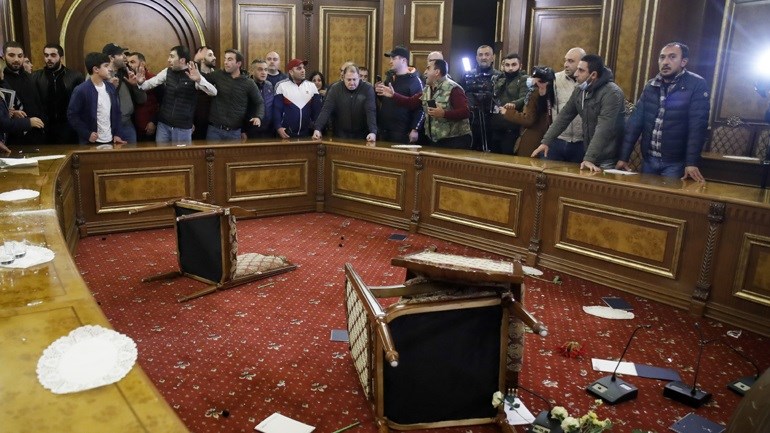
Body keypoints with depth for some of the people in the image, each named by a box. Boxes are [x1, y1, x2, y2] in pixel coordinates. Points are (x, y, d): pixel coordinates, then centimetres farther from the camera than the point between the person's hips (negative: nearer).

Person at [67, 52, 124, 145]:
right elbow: (72, 115, -8)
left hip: (111, 140, 5)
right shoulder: (81, 90, -10)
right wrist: (87, 134, -13)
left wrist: (117, 134, 4)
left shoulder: (111, 87, 6)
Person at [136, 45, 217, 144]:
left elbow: (213, 92, -20)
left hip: (183, 127, -3)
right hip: (163, 124, 3)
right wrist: (141, 82, -15)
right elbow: (150, 83, 8)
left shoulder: (194, 75, -9)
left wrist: (199, 80, -37)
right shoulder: (167, 72, 4)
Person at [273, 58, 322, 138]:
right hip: (287, 133, -2)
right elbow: (276, 109, -2)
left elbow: (317, 110, 7)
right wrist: (278, 127, -14)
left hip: (307, 133, 2)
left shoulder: (311, 86, 6)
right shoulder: (282, 86, -1)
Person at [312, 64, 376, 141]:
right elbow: (326, 110, -8)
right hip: (340, 135, 1)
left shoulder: (368, 89, -8)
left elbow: (371, 112, -17)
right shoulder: (335, 89, -2)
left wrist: (373, 132, -32)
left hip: (361, 135, -1)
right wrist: (318, 129, -21)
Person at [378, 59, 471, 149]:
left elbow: (465, 112, -21)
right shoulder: (427, 90, 12)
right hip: (435, 141, 8)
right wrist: (393, 95, 6)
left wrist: (443, 114, -29)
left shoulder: (453, 89, -14)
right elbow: (410, 102, 16)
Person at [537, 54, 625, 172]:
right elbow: (564, 116, 7)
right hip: (589, 155, 7)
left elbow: (603, 130, -29)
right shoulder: (579, 91, 5)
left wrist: (589, 158, -37)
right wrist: (546, 141, -1)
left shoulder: (612, 93, -21)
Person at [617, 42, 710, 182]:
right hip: (649, 159, 5)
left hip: (676, 163, -4)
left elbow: (697, 126, -17)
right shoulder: (651, 86, 4)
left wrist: (691, 163, -25)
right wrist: (624, 157, -5)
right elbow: (635, 121, 0)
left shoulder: (697, 85, -11)